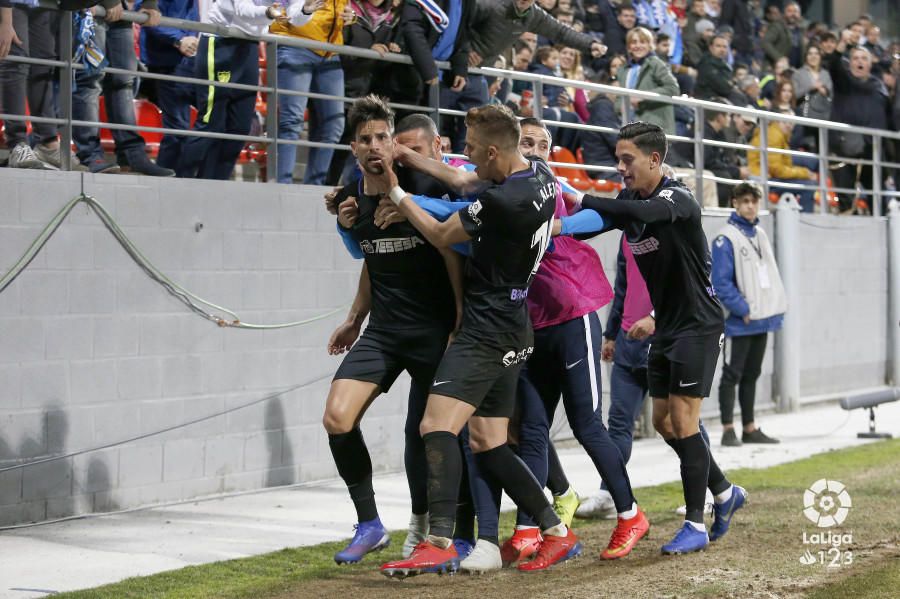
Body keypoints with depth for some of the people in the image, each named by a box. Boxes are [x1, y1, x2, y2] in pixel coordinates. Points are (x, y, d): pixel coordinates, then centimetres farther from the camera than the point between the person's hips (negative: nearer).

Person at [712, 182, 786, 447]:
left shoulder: (760, 235, 13)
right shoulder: (726, 239, -11)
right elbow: (721, 282, -16)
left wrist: (777, 307, 7)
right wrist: (743, 310, -17)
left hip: (762, 319, 7)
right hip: (739, 323, -7)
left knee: (751, 375, 13)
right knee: (732, 374, -2)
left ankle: (750, 429, 19)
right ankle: (728, 430, 1)